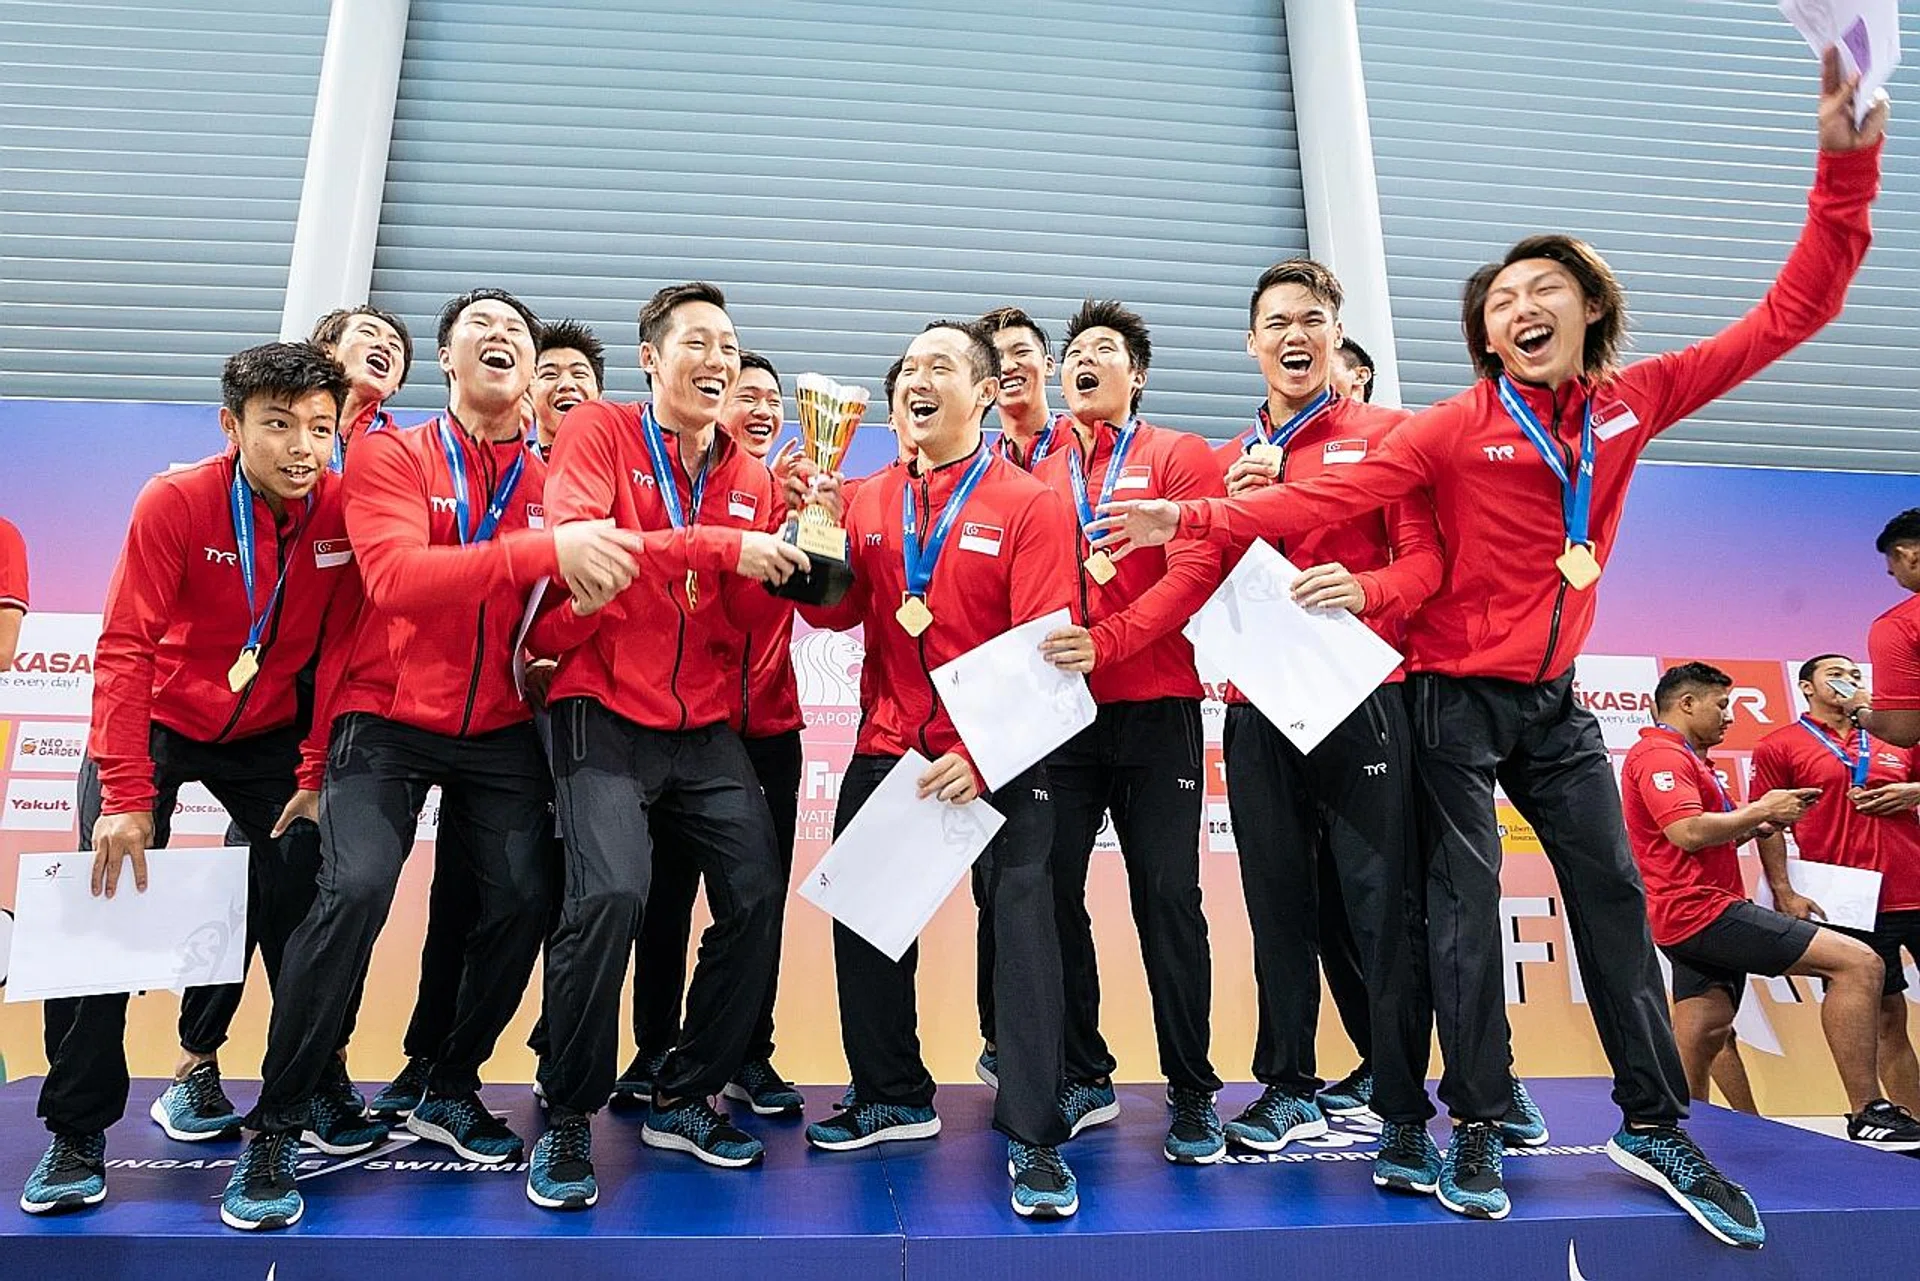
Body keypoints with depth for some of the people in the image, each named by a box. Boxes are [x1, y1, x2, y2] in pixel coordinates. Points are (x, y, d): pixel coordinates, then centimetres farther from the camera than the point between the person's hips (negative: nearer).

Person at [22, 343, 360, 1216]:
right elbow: (124, 650, -22)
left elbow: (343, 653, -10)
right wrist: (127, 796, -25)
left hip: (267, 736, 2)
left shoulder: (346, 512, -16)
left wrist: (316, 774, -10)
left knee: (295, 903, -4)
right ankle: (78, 1133, 7)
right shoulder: (175, 503, -21)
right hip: (153, 726, -2)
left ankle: (197, 1061, 22)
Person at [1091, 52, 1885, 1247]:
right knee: (1467, 907, 1)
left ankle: (1657, 1128, 21)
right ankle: (1478, 1128, 13)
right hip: (1460, 696, -4)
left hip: (1555, 698, 4)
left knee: (1614, 893, 8)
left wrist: (1848, 163, -2)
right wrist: (1192, 520, -28)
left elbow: (1790, 313, 5)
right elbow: (1320, 497, -18)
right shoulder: (1457, 428, -11)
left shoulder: (1635, 401, 1)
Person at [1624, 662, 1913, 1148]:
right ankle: (1868, 1114, -14)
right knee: (1857, 962, -14)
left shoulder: (1688, 759, 24)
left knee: (1704, 1035, 10)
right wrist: (1761, 809, -10)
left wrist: (1761, 823, 12)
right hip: (1702, 909, -11)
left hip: (1697, 914, 11)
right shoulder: (1660, 755, -10)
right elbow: (1687, 833, -23)